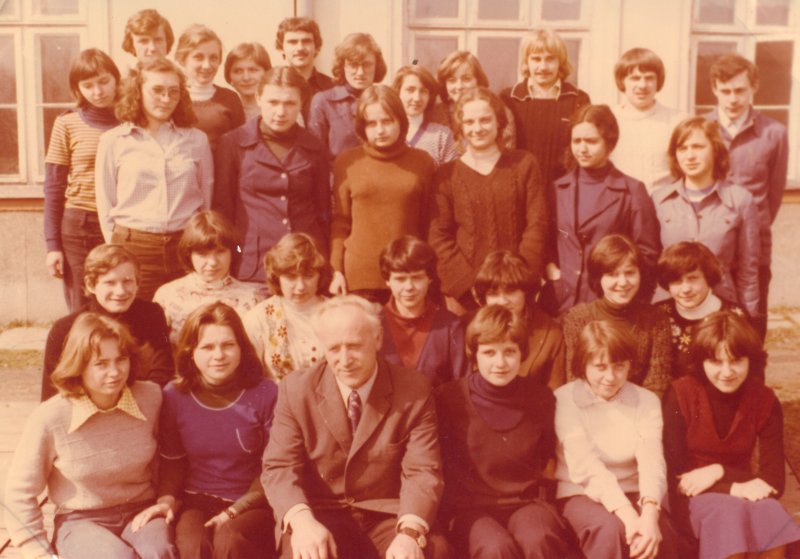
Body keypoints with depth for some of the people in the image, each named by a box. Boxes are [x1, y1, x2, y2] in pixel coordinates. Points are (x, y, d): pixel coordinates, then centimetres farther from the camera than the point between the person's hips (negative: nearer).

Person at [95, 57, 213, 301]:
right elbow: (105, 204, 8)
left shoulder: (197, 140, 10)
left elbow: (208, 199, 14)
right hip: (133, 247, -1)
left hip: (186, 250, 1)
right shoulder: (113, 141, 5)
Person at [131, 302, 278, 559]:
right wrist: (166, 499, -5)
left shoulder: (265, 393, -5)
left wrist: (235, 511, -11)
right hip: (196, 502, 2)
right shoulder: (175, 395, 3)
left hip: (250, 505, -2)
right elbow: (172, 461, 14)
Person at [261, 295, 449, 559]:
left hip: (386, 517, 1)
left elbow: (422, 471, -8)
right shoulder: (295, 389, -1)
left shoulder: (414, 392, -3)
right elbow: (279, 467, -6)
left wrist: (410, 532, -29)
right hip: (321, 516, 0)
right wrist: (302, 520, -27)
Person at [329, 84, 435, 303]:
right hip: (359, 277, 0)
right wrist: (336, 271, 1)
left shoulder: (422, 161, 6)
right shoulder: (347, 162, 5)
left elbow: (428, 223, 9)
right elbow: (340, 221, 7)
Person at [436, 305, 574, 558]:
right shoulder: (449, 398, -4)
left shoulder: (540, 397, 4)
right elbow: (439, 463, 5)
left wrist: (537, 486, 10)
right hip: (469, 508, -2)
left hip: (526, 502, 2)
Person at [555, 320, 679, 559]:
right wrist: (627, 514, -31)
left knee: (660, 535, -30)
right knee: (609, 529, -34)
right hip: (582, 494, -2)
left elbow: (652, 461, -13)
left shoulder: (646, 401, 3)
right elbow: (586, 466, -18)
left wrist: (649, 512, -33)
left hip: (632, 494, 2)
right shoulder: (565, 400, -6)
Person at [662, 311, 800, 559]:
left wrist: (719, 471, -17)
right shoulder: (681, 395, -9)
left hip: (740, 495, 3)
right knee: (729, 513, -37)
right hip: (693, 496, -3)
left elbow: (773, 480, -5)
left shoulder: (765, 401, 0)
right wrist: (733, 487, -22)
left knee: (771, 514, -32)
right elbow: (674, 474, -11)